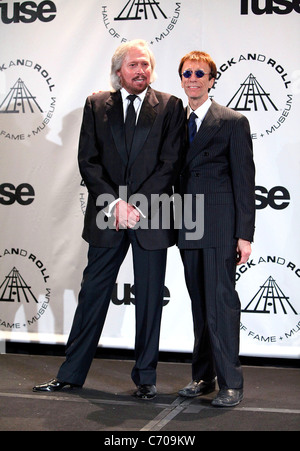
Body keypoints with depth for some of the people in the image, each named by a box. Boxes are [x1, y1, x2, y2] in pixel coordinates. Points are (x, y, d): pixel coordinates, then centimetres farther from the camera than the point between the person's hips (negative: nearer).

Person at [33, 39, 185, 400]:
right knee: (93, 292, 7)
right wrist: (115, 204, -11)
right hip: (106, 216, 1)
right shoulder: (97, 105, 8)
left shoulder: (169, 107, 4)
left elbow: (170, 163, -4)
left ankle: (145, 377, 18)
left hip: (151, 217, -1)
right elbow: (87, 161, 1)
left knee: (149, 298, 5)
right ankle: (71, 373, 17)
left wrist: (136, 205, -12)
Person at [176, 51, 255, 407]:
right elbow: (174, 174, 16)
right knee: (200, 304, 11)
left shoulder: (233, 122, -1)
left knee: (221, 303, -7)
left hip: (219, 229, -5)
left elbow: (244, 180, -5)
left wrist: (245, 234, -10)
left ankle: (230, 383, 0)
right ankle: (203, 376, 19)